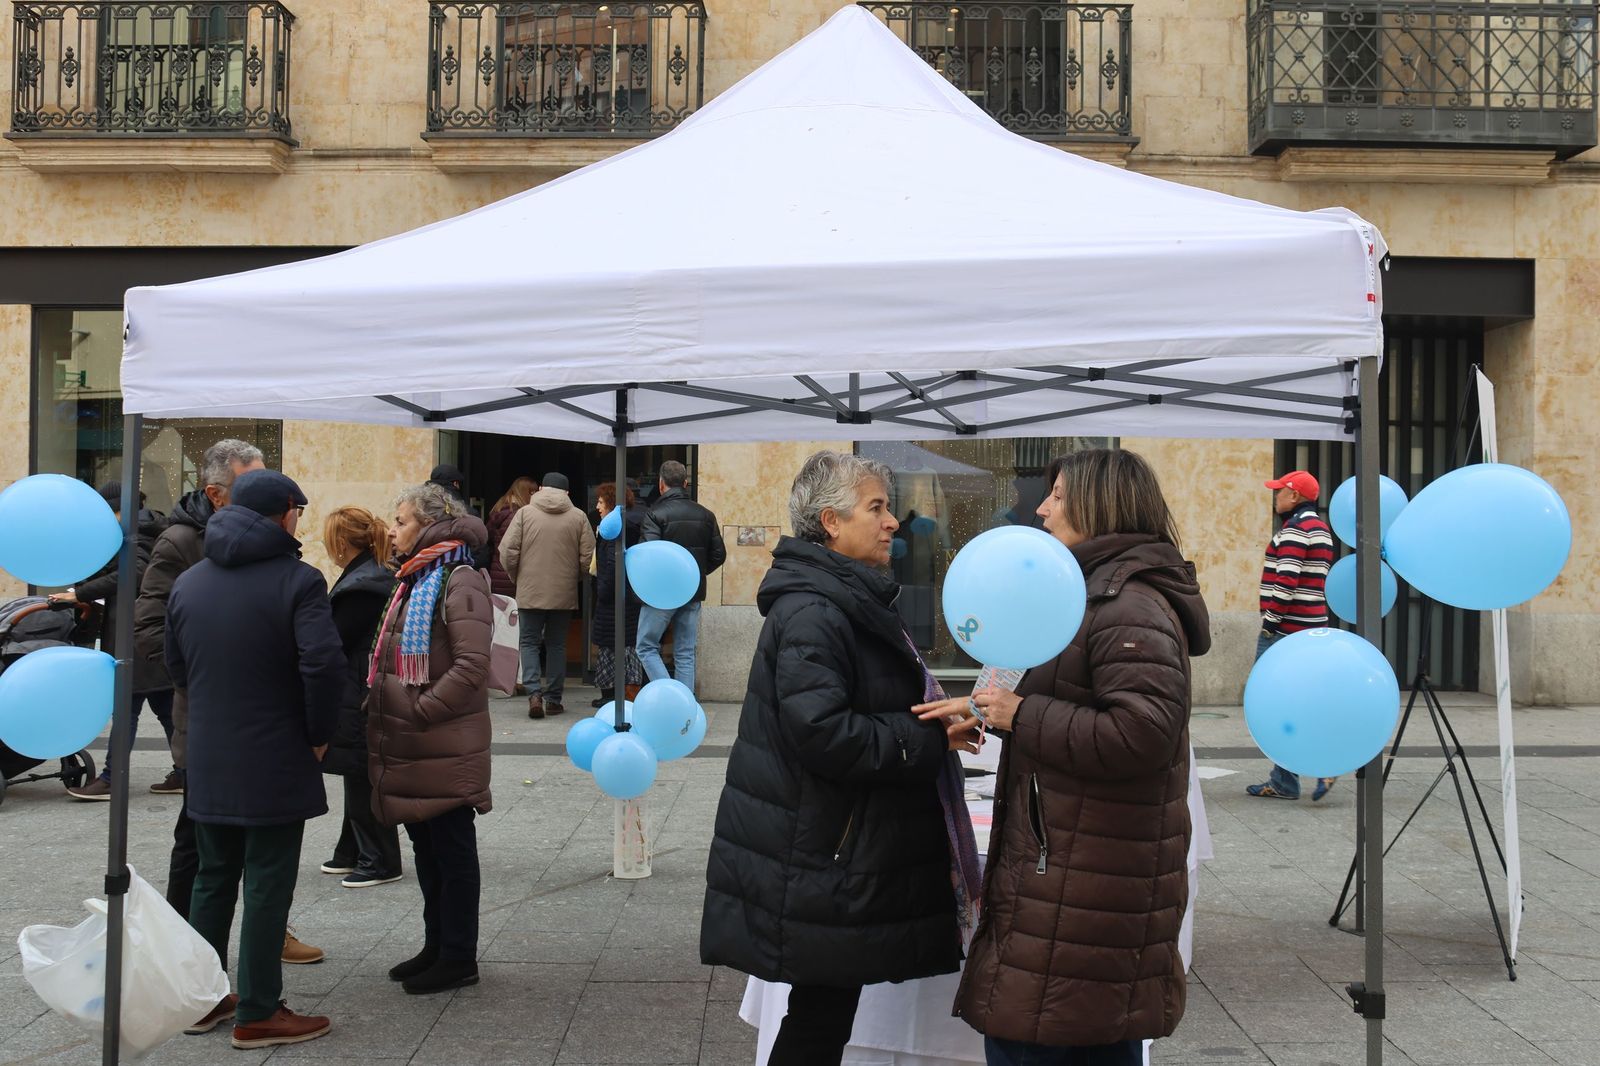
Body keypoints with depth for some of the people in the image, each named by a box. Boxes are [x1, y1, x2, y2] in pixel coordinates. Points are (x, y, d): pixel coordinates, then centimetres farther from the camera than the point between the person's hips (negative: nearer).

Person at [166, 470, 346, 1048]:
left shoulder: (187, 582, 7)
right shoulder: (297, 580, -14)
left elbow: (176, 666, 13)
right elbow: (324, 665, -24)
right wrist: (319, 734, -10)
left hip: (206, 762, 6)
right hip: (275, 764, -6)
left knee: (213, 877, 18)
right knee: (268, 886, 3)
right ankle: (257, 1013, 8)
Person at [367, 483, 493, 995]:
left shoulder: (460, 583, -14)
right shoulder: (413, 580, 15)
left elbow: (471, 666, -23)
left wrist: (422, 710, -21)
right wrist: (380, 705, 11)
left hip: (445, 746, -9)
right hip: (409, 745, 9)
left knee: (452, 848, 1)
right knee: (425, 846, 16)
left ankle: (458, 957, 10)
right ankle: (436, 946, 26)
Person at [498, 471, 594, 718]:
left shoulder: (525, 513, -3)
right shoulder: (578, 517, 0)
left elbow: (508, 551, -6)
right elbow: (588, 556, -2)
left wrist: (516, 576, 10)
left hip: (530, 592, -1)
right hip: (564, 594, 1)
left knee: (529, 642, 9)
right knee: (557, 645, 13)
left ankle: (534, 693, -9)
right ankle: (553, 699, 14)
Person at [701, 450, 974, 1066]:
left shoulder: (851, 602, 17)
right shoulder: (811, 612, -16)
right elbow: (823, 733, -26)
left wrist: (940, 719, 9)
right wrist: (933, 740, -17)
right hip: (818, 863, -10)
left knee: (826, 1011, 12)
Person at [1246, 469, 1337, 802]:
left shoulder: (1295, 529, -13)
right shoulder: (1320, 528, 19)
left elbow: (1286, 580, -21)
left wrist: (1271, 621, -18)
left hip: (1285, 628, -10)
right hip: (1311, 625, 10)